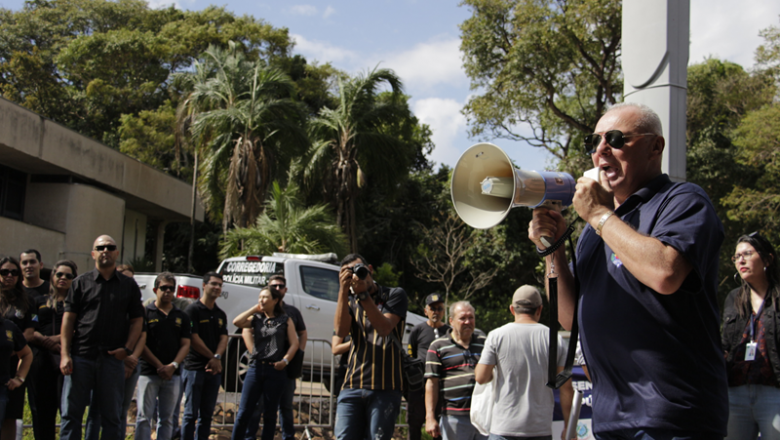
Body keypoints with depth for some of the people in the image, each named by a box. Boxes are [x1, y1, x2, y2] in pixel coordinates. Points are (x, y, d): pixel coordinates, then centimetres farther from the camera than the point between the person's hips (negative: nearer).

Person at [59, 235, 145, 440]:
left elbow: (137, 320, 9)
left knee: (112, 416, 5)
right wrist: (65, 354, -6)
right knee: (71, 413, 0)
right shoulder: (82, 282, 8)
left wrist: (127, 348, -6)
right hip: (80, 356, -1)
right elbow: (68, 318, 3)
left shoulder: (129, 285, 11)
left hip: (112, 359, 1)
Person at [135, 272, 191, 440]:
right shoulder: (146, 313, 1)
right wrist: (159, 366, -9)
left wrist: (173, 365, -10)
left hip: (172, 375, 3)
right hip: (149, 373, -3)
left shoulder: (182, 317, 11)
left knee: (167, 418, 6)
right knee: (144, 417, -4)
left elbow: (185, 345, 7)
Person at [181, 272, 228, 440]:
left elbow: (224, 338, 5)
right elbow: (193, 339, -11)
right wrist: (212, 357, -8)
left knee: (207, 414, 8)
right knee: (191, 413, -4)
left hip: (214, 369, 6)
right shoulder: (193, 310, -5)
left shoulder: (221, 315, 14)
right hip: (195, 368, -6)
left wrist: (217, 358, -14)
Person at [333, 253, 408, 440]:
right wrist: (343, 291, -9)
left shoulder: (395, 295, 6)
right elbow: (340, 330, -3)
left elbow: (384, 328, -11)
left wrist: (363, 294, -15)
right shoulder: (350, 301, 17)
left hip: (385, 388, -3)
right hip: (352, 386, 3)